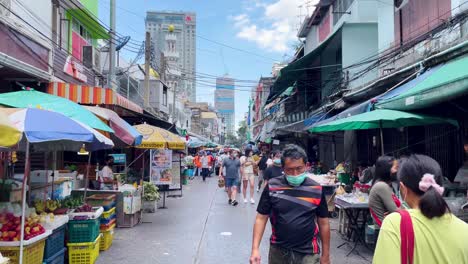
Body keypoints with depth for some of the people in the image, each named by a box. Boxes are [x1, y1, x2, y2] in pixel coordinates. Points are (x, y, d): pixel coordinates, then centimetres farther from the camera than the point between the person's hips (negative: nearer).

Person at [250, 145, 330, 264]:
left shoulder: (316, 190, -6)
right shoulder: (272, 187, -8)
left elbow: (323, 223, 2)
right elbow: (261, 218, -3)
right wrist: (255, 249, -10)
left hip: (308, 253, 0)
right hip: (278, 251, 1)